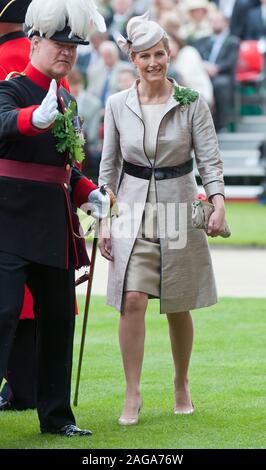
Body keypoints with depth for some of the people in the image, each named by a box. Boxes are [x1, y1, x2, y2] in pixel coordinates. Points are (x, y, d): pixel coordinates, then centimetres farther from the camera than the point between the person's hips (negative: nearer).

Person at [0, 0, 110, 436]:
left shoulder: (66, 100, 15)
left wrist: (89, 193, 8)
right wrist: (38, 118, -53)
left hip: (55, 227, 8)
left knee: (60, 316, 11)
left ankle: (56, 415, 21)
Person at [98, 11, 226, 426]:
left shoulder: (192, 103, -3)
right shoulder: (118, 105, 1)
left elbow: (210, 159, -5)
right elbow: (109, 166, 7)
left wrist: (218, 204, -21)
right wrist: (105, 222, 3)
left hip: (179, 210, 0)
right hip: (133, 211, 0)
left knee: (178, 308, 8)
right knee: (133, 301, -12)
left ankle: (182, 384, 28)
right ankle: (133, 395, -6)